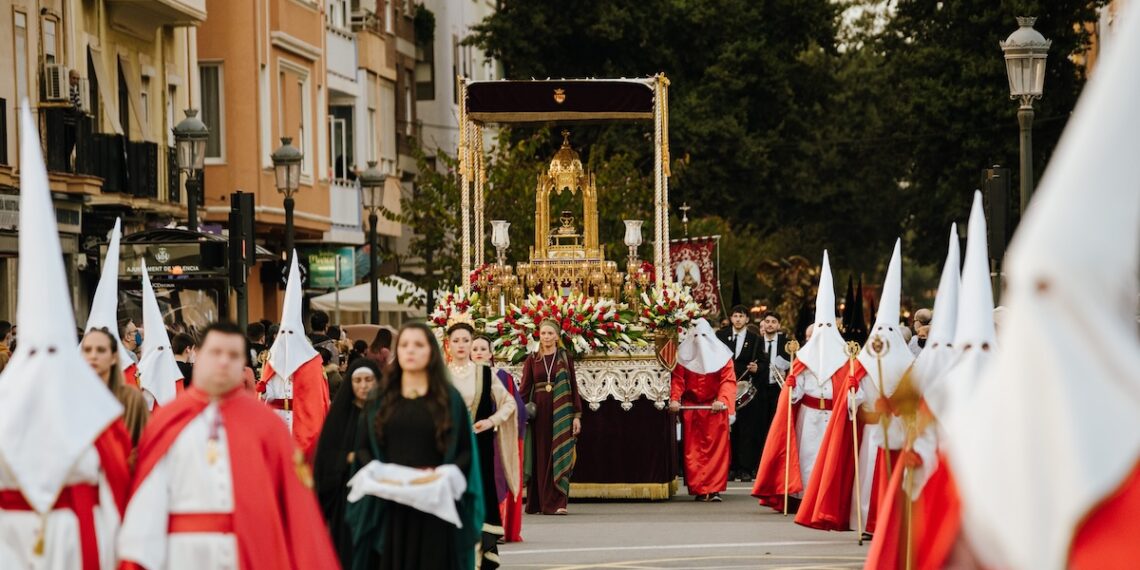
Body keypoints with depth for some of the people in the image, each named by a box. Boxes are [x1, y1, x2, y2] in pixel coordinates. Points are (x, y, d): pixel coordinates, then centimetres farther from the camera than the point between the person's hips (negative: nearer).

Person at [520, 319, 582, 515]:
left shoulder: (565, 358, 5)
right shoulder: (531, 359, 8)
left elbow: (573, 387, 4)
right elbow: (524, 388, 4)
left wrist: (577, 416, -3)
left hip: (560, 412, -1)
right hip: (539, 412, 1)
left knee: (559, 456, -6)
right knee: (540, 457, 2)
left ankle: (556, 503, -8)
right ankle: (537, 502, 6)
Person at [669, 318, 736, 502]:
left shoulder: (721, 355, 1)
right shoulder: (683, 355, 4)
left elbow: (728, 380, -6)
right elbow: (678, 380, 0)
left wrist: (722, 400, -22)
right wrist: (674, 399, -16)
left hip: (715, 409, -1)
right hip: (690, 407, 1)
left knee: (716, 448, -5)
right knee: (693, 449, -1)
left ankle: (714, 489, -5)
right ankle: (698, 489, 1)